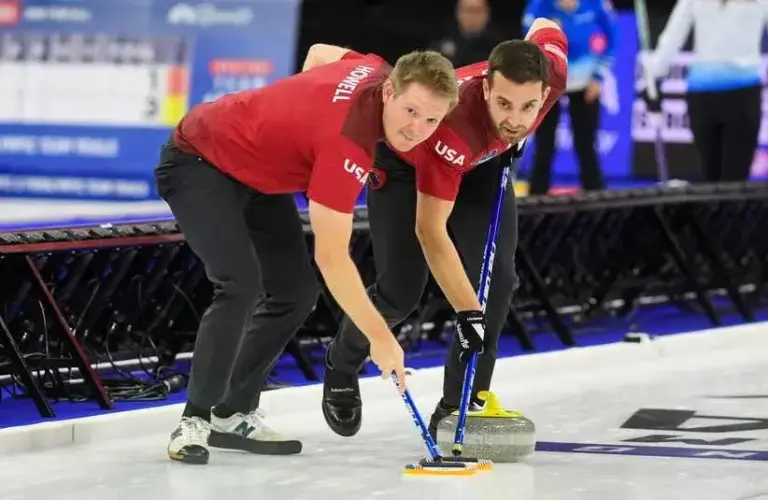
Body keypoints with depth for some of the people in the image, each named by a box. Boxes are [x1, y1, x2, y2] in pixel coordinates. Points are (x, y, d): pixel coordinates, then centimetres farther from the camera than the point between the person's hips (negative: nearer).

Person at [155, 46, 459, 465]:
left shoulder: (378, 71, -13)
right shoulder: (347, 142, -36)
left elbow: (319, 52, 12)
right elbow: (331, 257, -32)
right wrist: (380, 337, -28)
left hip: (257, 174, 9)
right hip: (198, 163, -9)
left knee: (295, 290, 3)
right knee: (240, 284, -26)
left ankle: (232, 415, 11)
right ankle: (195, 421, -16)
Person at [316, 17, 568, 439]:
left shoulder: (553, 72, -33)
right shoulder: (453, 122, -46)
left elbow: (544, 28, -5)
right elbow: (429, 230, -40)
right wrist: (467, 313, -43)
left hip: (480, 160, 5)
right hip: (403, 163, -5)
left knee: (496, 279, -10)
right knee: (401, 290, -7)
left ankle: (459, 407, 1)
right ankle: (341, 368, 25)